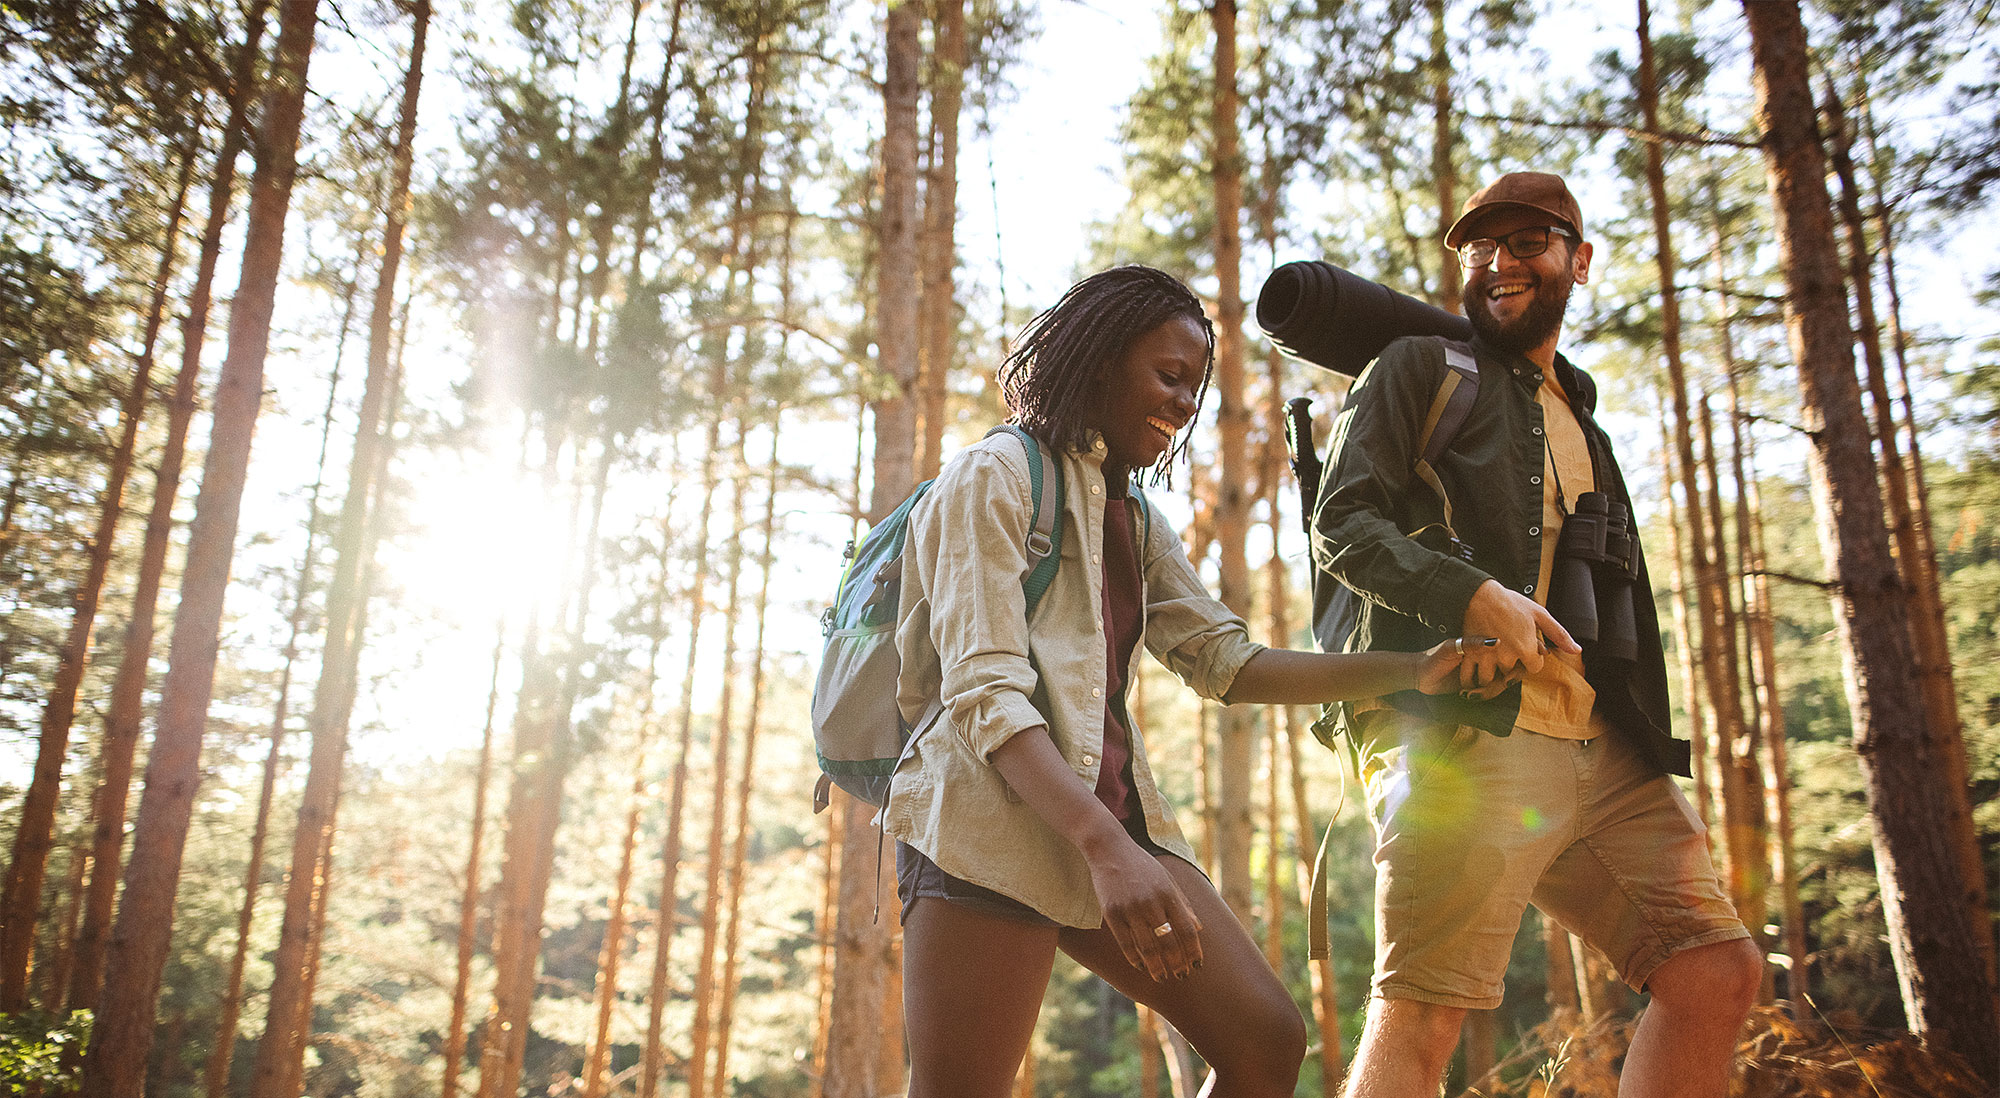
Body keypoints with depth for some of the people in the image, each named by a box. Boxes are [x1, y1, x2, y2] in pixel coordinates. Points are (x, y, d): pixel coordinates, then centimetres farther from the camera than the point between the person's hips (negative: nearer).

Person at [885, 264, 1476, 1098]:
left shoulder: (1135, 520, 22)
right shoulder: (994, 476, -3)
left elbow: (1225, 663, 14)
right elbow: (985, 692, -15)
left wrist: (1411, 672, 4)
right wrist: (1107, 848, -28)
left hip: (1111, 808, 8)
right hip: (993, 821, -8)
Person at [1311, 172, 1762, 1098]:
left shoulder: (1576, 414, 29)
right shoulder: (1420, 368, 8)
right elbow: (1339, 524, -5)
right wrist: (1471, 594, -21)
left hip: (1604, 749, 7)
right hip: (1461, 734, -7)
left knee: (1717, 972, 1)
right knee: (1423, 1013, -13)